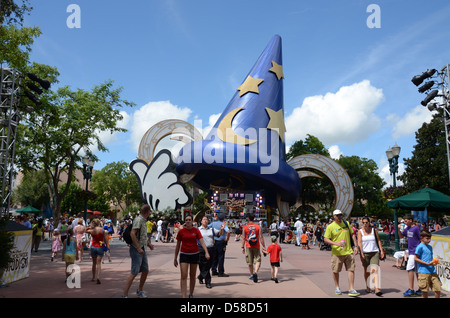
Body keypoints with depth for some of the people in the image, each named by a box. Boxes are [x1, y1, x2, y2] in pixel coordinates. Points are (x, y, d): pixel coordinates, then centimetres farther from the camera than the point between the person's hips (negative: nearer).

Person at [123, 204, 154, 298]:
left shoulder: (143, 221, 15)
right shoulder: (138, 220, -15)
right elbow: (132, 234, -25)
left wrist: (148, 243, 17)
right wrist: (139, 248, -26)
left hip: (142, 249, 10)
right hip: (136, 249, -9)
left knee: (145, 271, 15)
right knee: (134, 273, -12)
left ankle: (140, 291, 33)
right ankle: (125, 295, -8)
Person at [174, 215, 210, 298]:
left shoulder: (196, 230, -2)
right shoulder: (181, 231, -2)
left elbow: (202, 242, -10)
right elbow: (178, 245, 5)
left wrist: (206, 252, -26)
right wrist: (175, 258, 7)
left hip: (195, 254, 1)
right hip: (184, 254, -1)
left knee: (193, 276, 11)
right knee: (183, 276, -10)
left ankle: (191, 294, 27)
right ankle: (183, 296, -11)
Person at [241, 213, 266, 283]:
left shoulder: (245, 227, -2)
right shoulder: (258, 226, -1)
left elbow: (244, 238, -1)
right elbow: (261, 237, -3)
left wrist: (243, 247, 6)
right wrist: (263, 246, 2)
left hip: (248, 246, 1)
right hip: (256, 246, 0)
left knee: (250, 262, 12)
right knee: (258, 261, 1)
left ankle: (252, 275, 21)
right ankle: (255, 272, -22)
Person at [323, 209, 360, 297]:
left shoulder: (346, 223, 8)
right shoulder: (330, 227, -6)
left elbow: (352, 234, 16)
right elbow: (325, 239, -9)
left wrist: (355, 246, 8)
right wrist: (335, 243, -23)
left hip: (348, 251, 3)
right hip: (337, 253, -3)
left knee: (351, 269, -4)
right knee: (335, 271, 8)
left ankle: (351, 290, 2)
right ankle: (337, 287, 28)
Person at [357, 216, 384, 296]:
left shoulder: (374, 230, 6)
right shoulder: (360, 231, 2)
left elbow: (378, 240, 12)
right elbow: (359, 243, -4)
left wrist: (381, 250, 5)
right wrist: (361, 253, -13)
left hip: (375, 252, 0)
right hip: (365, 253, 0)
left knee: (375, 270, -12)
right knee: (367, 272, 10)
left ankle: (377, 289, -19)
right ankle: (367, 287, 28)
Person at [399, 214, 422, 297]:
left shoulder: (416, 229, -13)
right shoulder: (407, 228, 11)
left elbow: (421, 240, -13)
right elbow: (401, 236, 21)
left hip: (415, 252, -9)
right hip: (411, 252, 9)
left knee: (410, 269, -10)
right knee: (416, 271, 12)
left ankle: (411, 290, -6)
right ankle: (420, 290, 18)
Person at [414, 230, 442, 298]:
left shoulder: (430, 247, 16)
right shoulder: (420, 247, -8)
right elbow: (416, 258, -10)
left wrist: (433, 262, 3)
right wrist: (427, 263, -15)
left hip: (432, 271, 7)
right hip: (423, 272, -7)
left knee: (438, 289, 4)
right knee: (425, 290, 2)